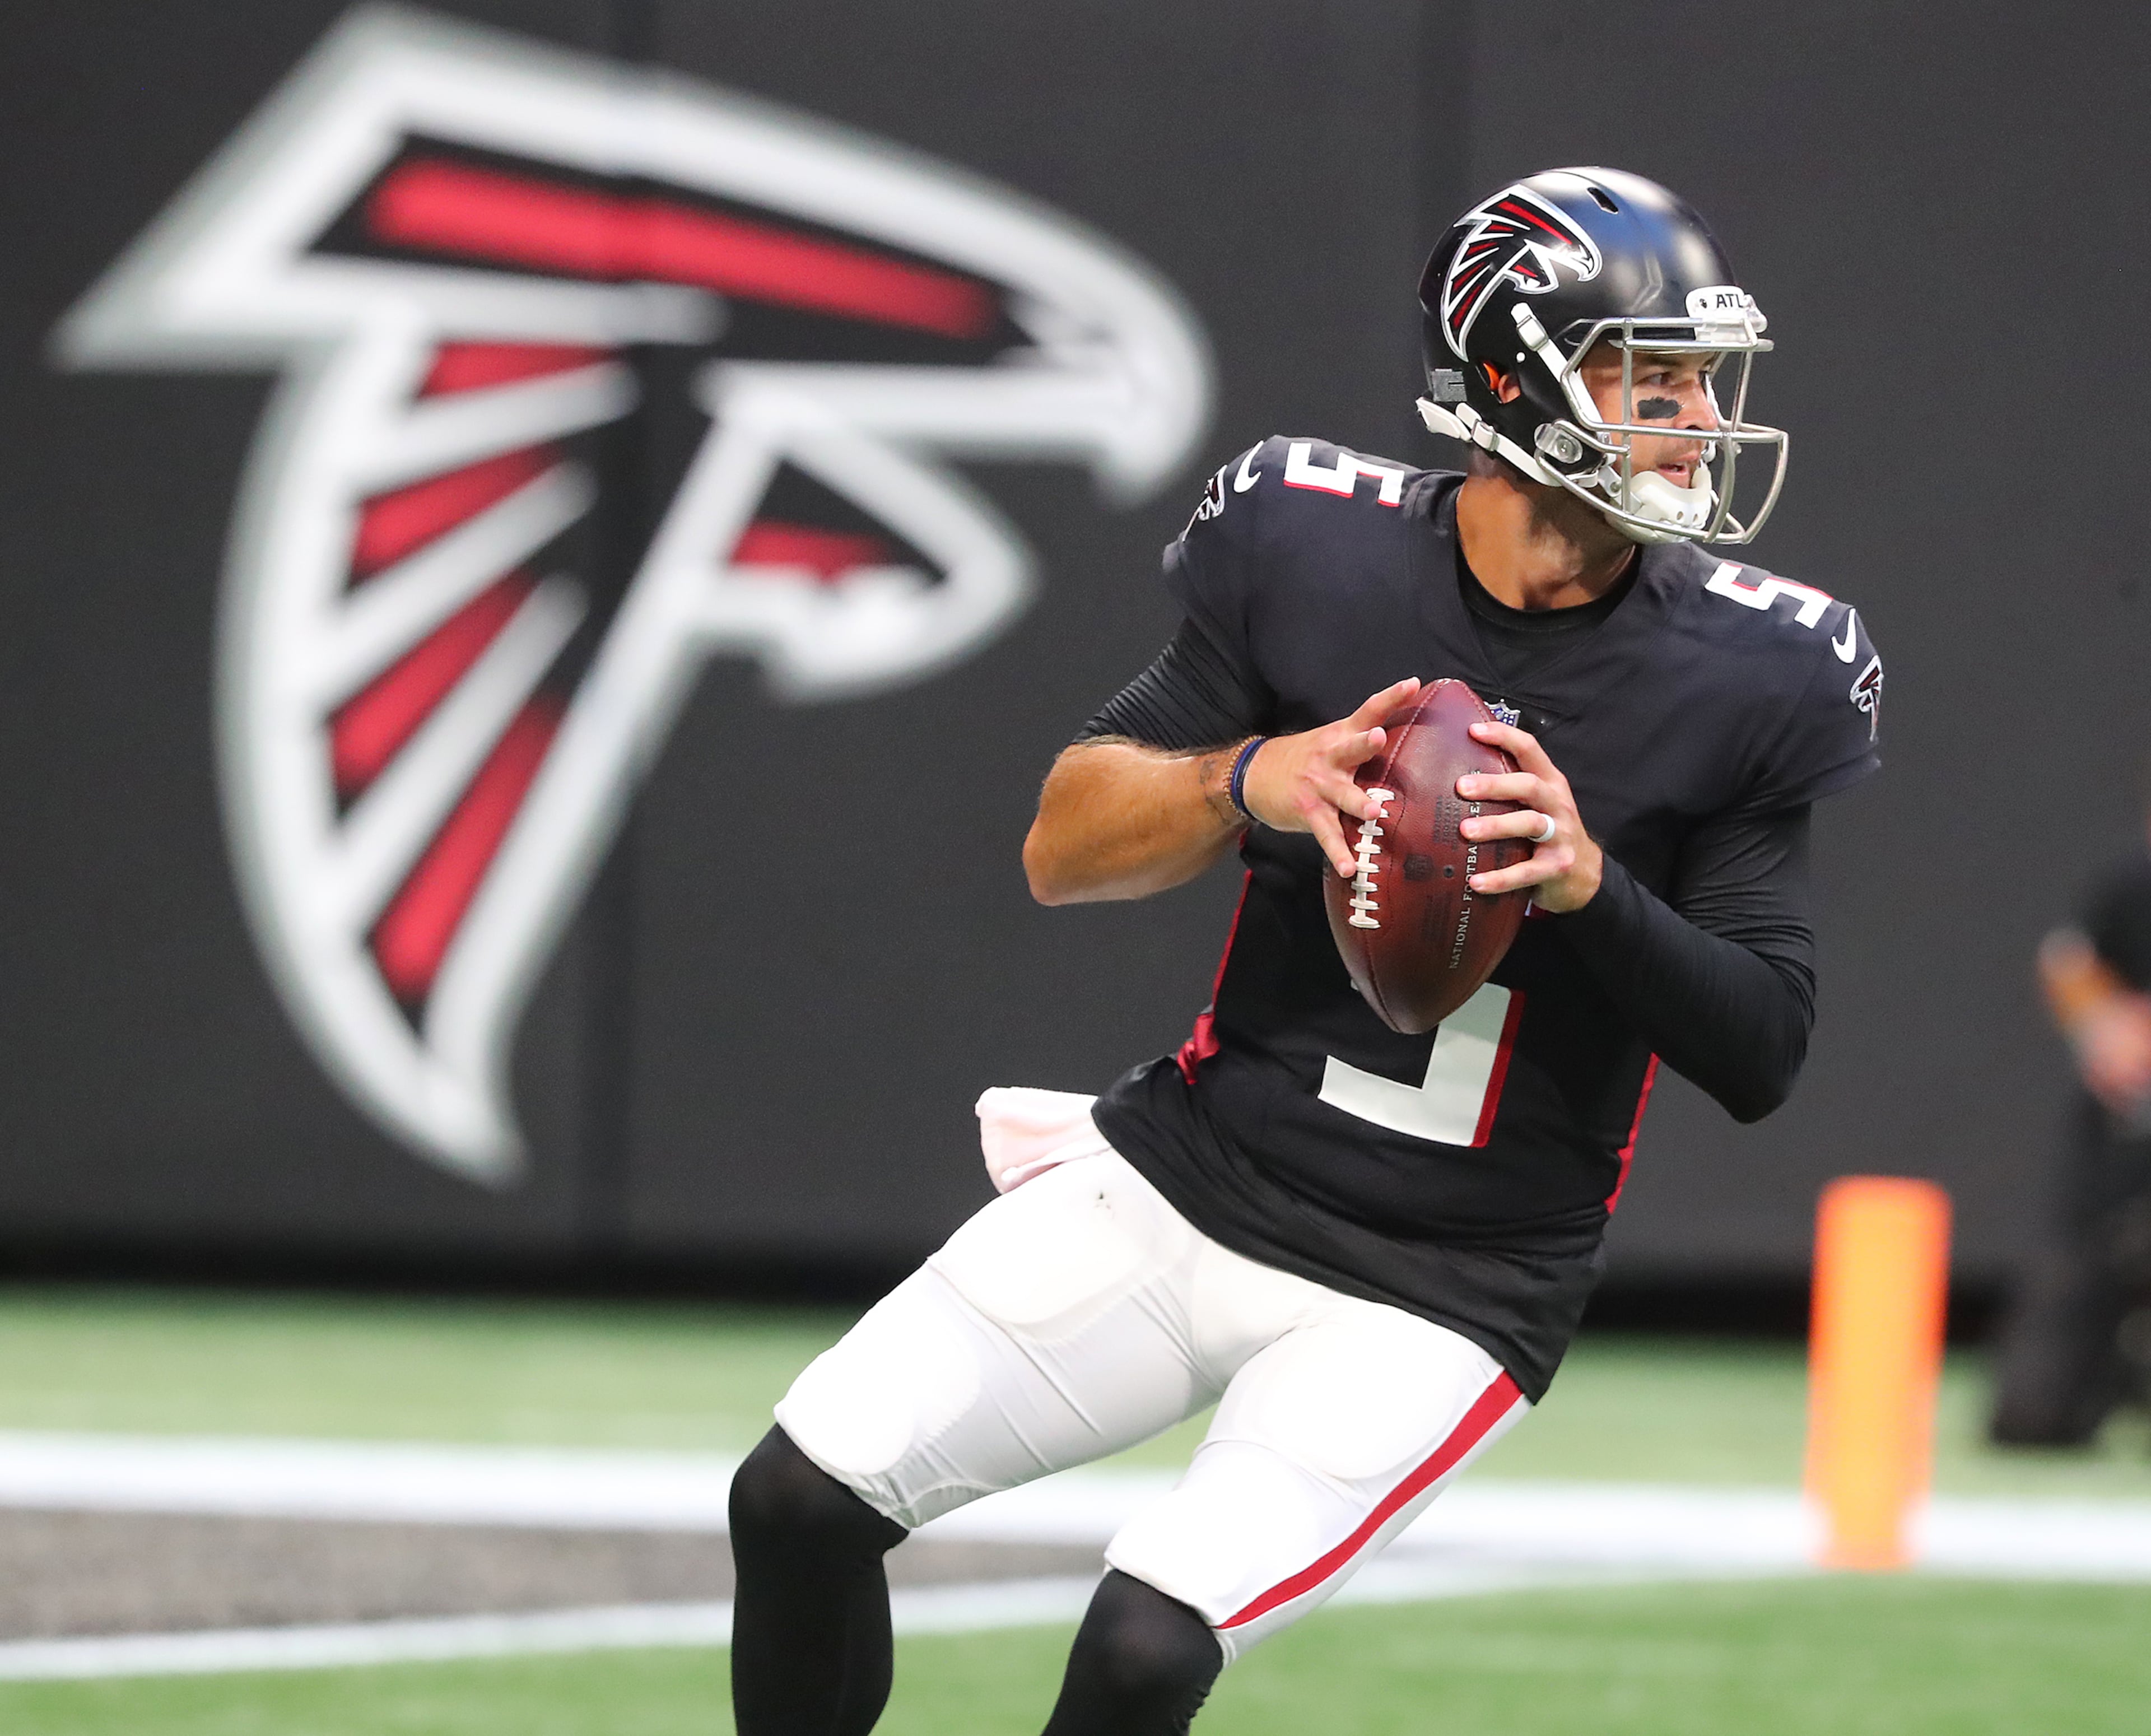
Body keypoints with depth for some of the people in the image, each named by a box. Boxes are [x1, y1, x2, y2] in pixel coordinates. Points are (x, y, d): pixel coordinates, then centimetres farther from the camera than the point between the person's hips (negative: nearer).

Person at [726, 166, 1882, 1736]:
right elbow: (1062, 847, -2)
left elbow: (1763, 1058, -7)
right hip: (1191, 1176, 3)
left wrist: (1590, 886, -24)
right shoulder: (1312, 552, -6)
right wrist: (1251, 784, -22)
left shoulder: (1742, 677, -9)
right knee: (805, 1496, -4)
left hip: (1443, 1292, -3)